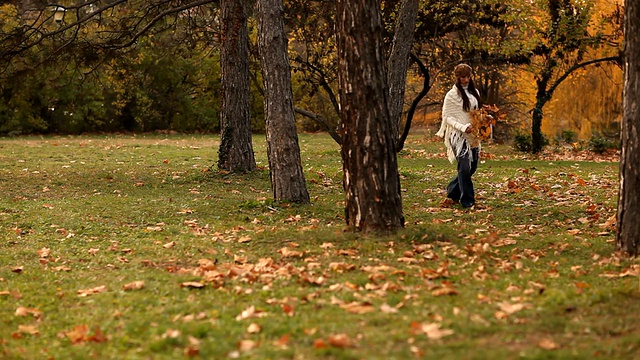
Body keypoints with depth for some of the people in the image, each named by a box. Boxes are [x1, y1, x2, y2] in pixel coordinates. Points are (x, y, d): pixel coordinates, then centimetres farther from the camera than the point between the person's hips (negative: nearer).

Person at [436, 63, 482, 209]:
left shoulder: (474, 92, 13)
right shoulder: (452, 94, -6)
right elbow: (447, 117, -8)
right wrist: (463, 127, -20)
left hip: (473, 135, 7)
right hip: (459, 135, -7)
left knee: (472, 167, 10)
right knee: (465, 167, -11)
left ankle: (453, 191, 29)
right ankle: (468, 201, -4)